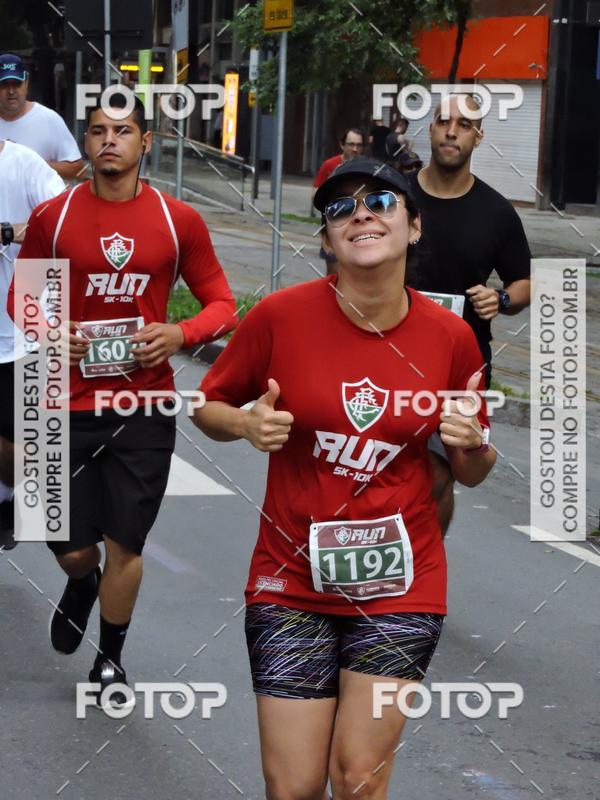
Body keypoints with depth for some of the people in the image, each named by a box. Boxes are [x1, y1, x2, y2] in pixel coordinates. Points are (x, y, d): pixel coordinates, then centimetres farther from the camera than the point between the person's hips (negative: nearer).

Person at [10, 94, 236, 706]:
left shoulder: (179, 221, -1)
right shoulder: (52, 217, 0)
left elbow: (222, 304, 5)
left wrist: (180, 334, -14)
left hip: (145, 404, 0)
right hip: (70, 402, 0)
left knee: (125, 545, 3)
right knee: (72, 548, 4)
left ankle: (110, 658, 27)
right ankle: (82, 585, 43)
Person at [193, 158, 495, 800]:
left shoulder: (450, 336, -3)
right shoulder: (281, 315, -9)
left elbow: (471, 475, 9)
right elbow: (207, 407, 5)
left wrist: (473, 443, -13)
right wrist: (246, 424, -16)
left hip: (400, 580, 1)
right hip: (293, 579, -1)